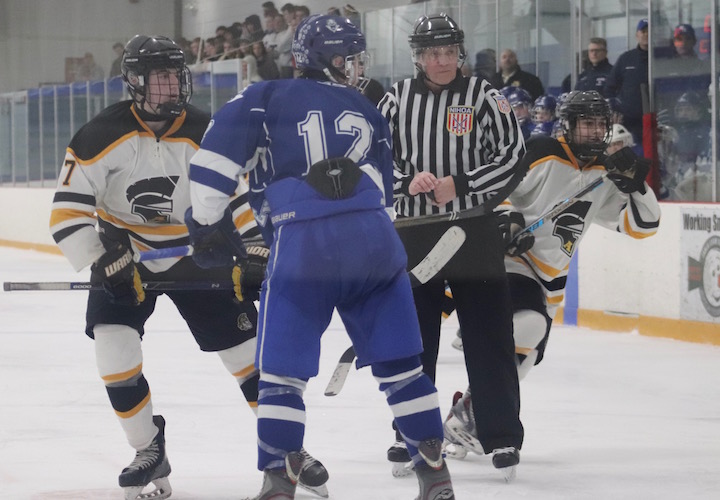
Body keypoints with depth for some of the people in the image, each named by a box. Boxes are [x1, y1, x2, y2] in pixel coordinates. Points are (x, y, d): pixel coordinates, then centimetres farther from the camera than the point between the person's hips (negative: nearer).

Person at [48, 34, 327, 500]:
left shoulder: (206, 134, -13)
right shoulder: (103, 136, -19)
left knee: (248, 348, -2)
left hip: (196, 254, 1)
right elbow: (69, 209, -19)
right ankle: (150, 452, -1)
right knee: (114, 346, -18)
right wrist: (100, 260, -30)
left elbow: (238, 196, -5)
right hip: (125, 253, -1)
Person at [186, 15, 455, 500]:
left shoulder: (267, 98, 15)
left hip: (302, 246, -3)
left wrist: (207, 221, 5)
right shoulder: (369, 113, 25)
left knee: (282, 371, 6)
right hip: (376, 240, 3)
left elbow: (219, 148, -1)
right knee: (401, 363, 14)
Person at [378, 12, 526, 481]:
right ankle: (411, 433, 19)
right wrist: (406, 182, -13)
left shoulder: (483, 95, -1)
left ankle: (503, 437, 2)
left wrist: (458, 185, -15)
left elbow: (512, 157, -5)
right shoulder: (398, 99, 6)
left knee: (488, 336, -3)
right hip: (414, 233, 2)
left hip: (475, 232, -2)